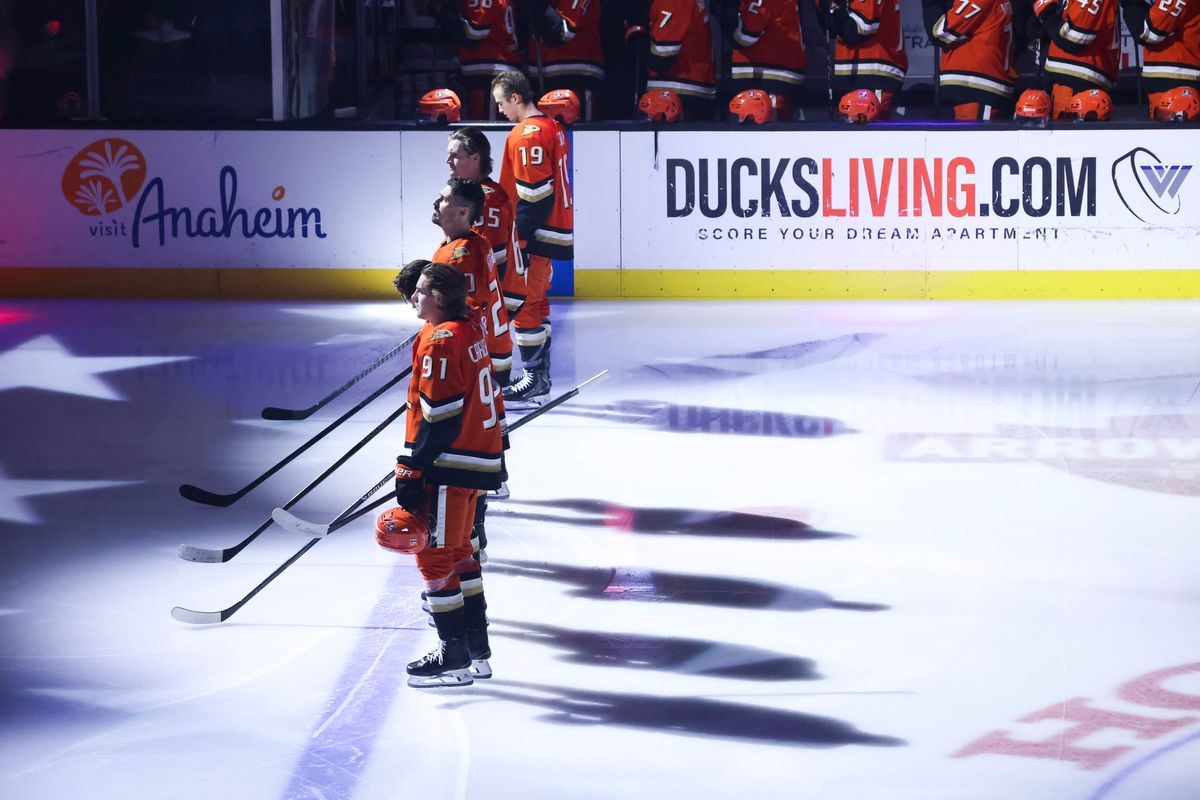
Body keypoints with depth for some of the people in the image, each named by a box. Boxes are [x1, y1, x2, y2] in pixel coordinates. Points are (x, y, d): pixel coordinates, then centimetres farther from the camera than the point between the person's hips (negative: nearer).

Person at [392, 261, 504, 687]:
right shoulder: (470, 327, 9)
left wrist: (411, 473, -20)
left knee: (434, 556, -2)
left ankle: (454, 657, 2)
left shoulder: (440, 343, -20)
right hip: (480, 458, 10)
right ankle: (477, 651, 25)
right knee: (458, 550, 19)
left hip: (449, 464, -10)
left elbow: (438, 419, -22)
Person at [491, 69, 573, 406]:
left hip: (534, 235, -10)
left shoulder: (528, 135, -18)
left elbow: (534, 193, -23)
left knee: (522, 303, -5)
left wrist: (519, 239, -20)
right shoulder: (552, 127, 13)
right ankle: (540, 375, 24)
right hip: (554, 230, 10)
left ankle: (536, 381, -2)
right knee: (536, 302, 17)